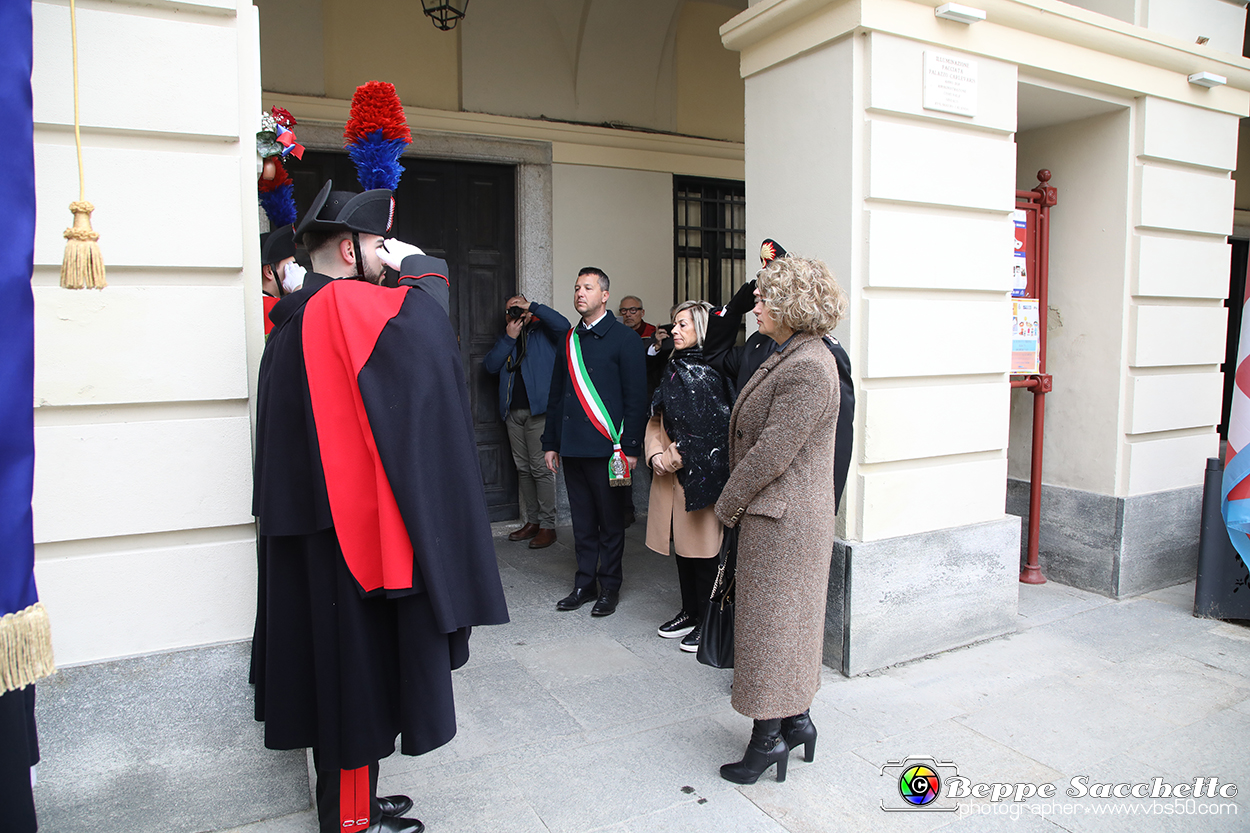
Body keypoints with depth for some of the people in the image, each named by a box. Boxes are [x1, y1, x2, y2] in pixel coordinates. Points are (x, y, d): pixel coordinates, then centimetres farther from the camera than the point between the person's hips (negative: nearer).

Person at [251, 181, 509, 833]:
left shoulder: (292, 319, 14)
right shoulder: (346, 305, -16)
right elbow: (425, 318, -28)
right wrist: (417, 265, -13)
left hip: (306, 521, 10)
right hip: (353, 522, -10)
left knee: (330, 654, 17)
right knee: (357, 660, 3)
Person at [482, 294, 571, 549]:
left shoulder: (543, 332, 4)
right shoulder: (505, 338, 18)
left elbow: (563, 325, -17)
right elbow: (489, 366, 5)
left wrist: (532, 306, -11)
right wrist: (509, 337, -2)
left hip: (538, 409, -6)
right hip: (513, 411, 6)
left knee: (541, 468, -7)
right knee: (523, 468, 11)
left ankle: (548, 525, 0)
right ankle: (532, 521, 20)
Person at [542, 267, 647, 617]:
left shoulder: (625, 338, -2)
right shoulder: (569, 340, 14)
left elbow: (636, 397, -6)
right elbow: (556, 394, 18)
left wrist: (630, 447, -11)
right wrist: (551, 442, 14)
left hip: (606, 447, -5)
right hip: (572, 446, 5)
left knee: (610, 521, 5)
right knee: (582, 520, 12)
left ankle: (609, 588, 16)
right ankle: (585, 583, 23)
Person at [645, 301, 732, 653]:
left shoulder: (713, 372, -10)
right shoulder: (675, 369, 14)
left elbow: (710, 429, -14)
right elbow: (657, 419, 14)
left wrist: (674, 457, -13)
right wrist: (655, 454, -2)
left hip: (701, 474, -7)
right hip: (671, 473, 7)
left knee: (703, 547, 0)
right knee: (682, 545, 14)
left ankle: (708, 622, 14)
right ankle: (689, 612, 28)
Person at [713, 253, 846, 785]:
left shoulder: (808, 367, -22)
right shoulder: (788, 356, 11)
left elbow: (772, 452, -23)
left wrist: (727, 505, -11)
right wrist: (736, 501, 11)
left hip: (782, 517, -10)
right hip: (777, 514, 10)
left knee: (768, 622, 3)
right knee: (788, 620, 18)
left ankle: (769, 736, 18)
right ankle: (796, 721, 33)